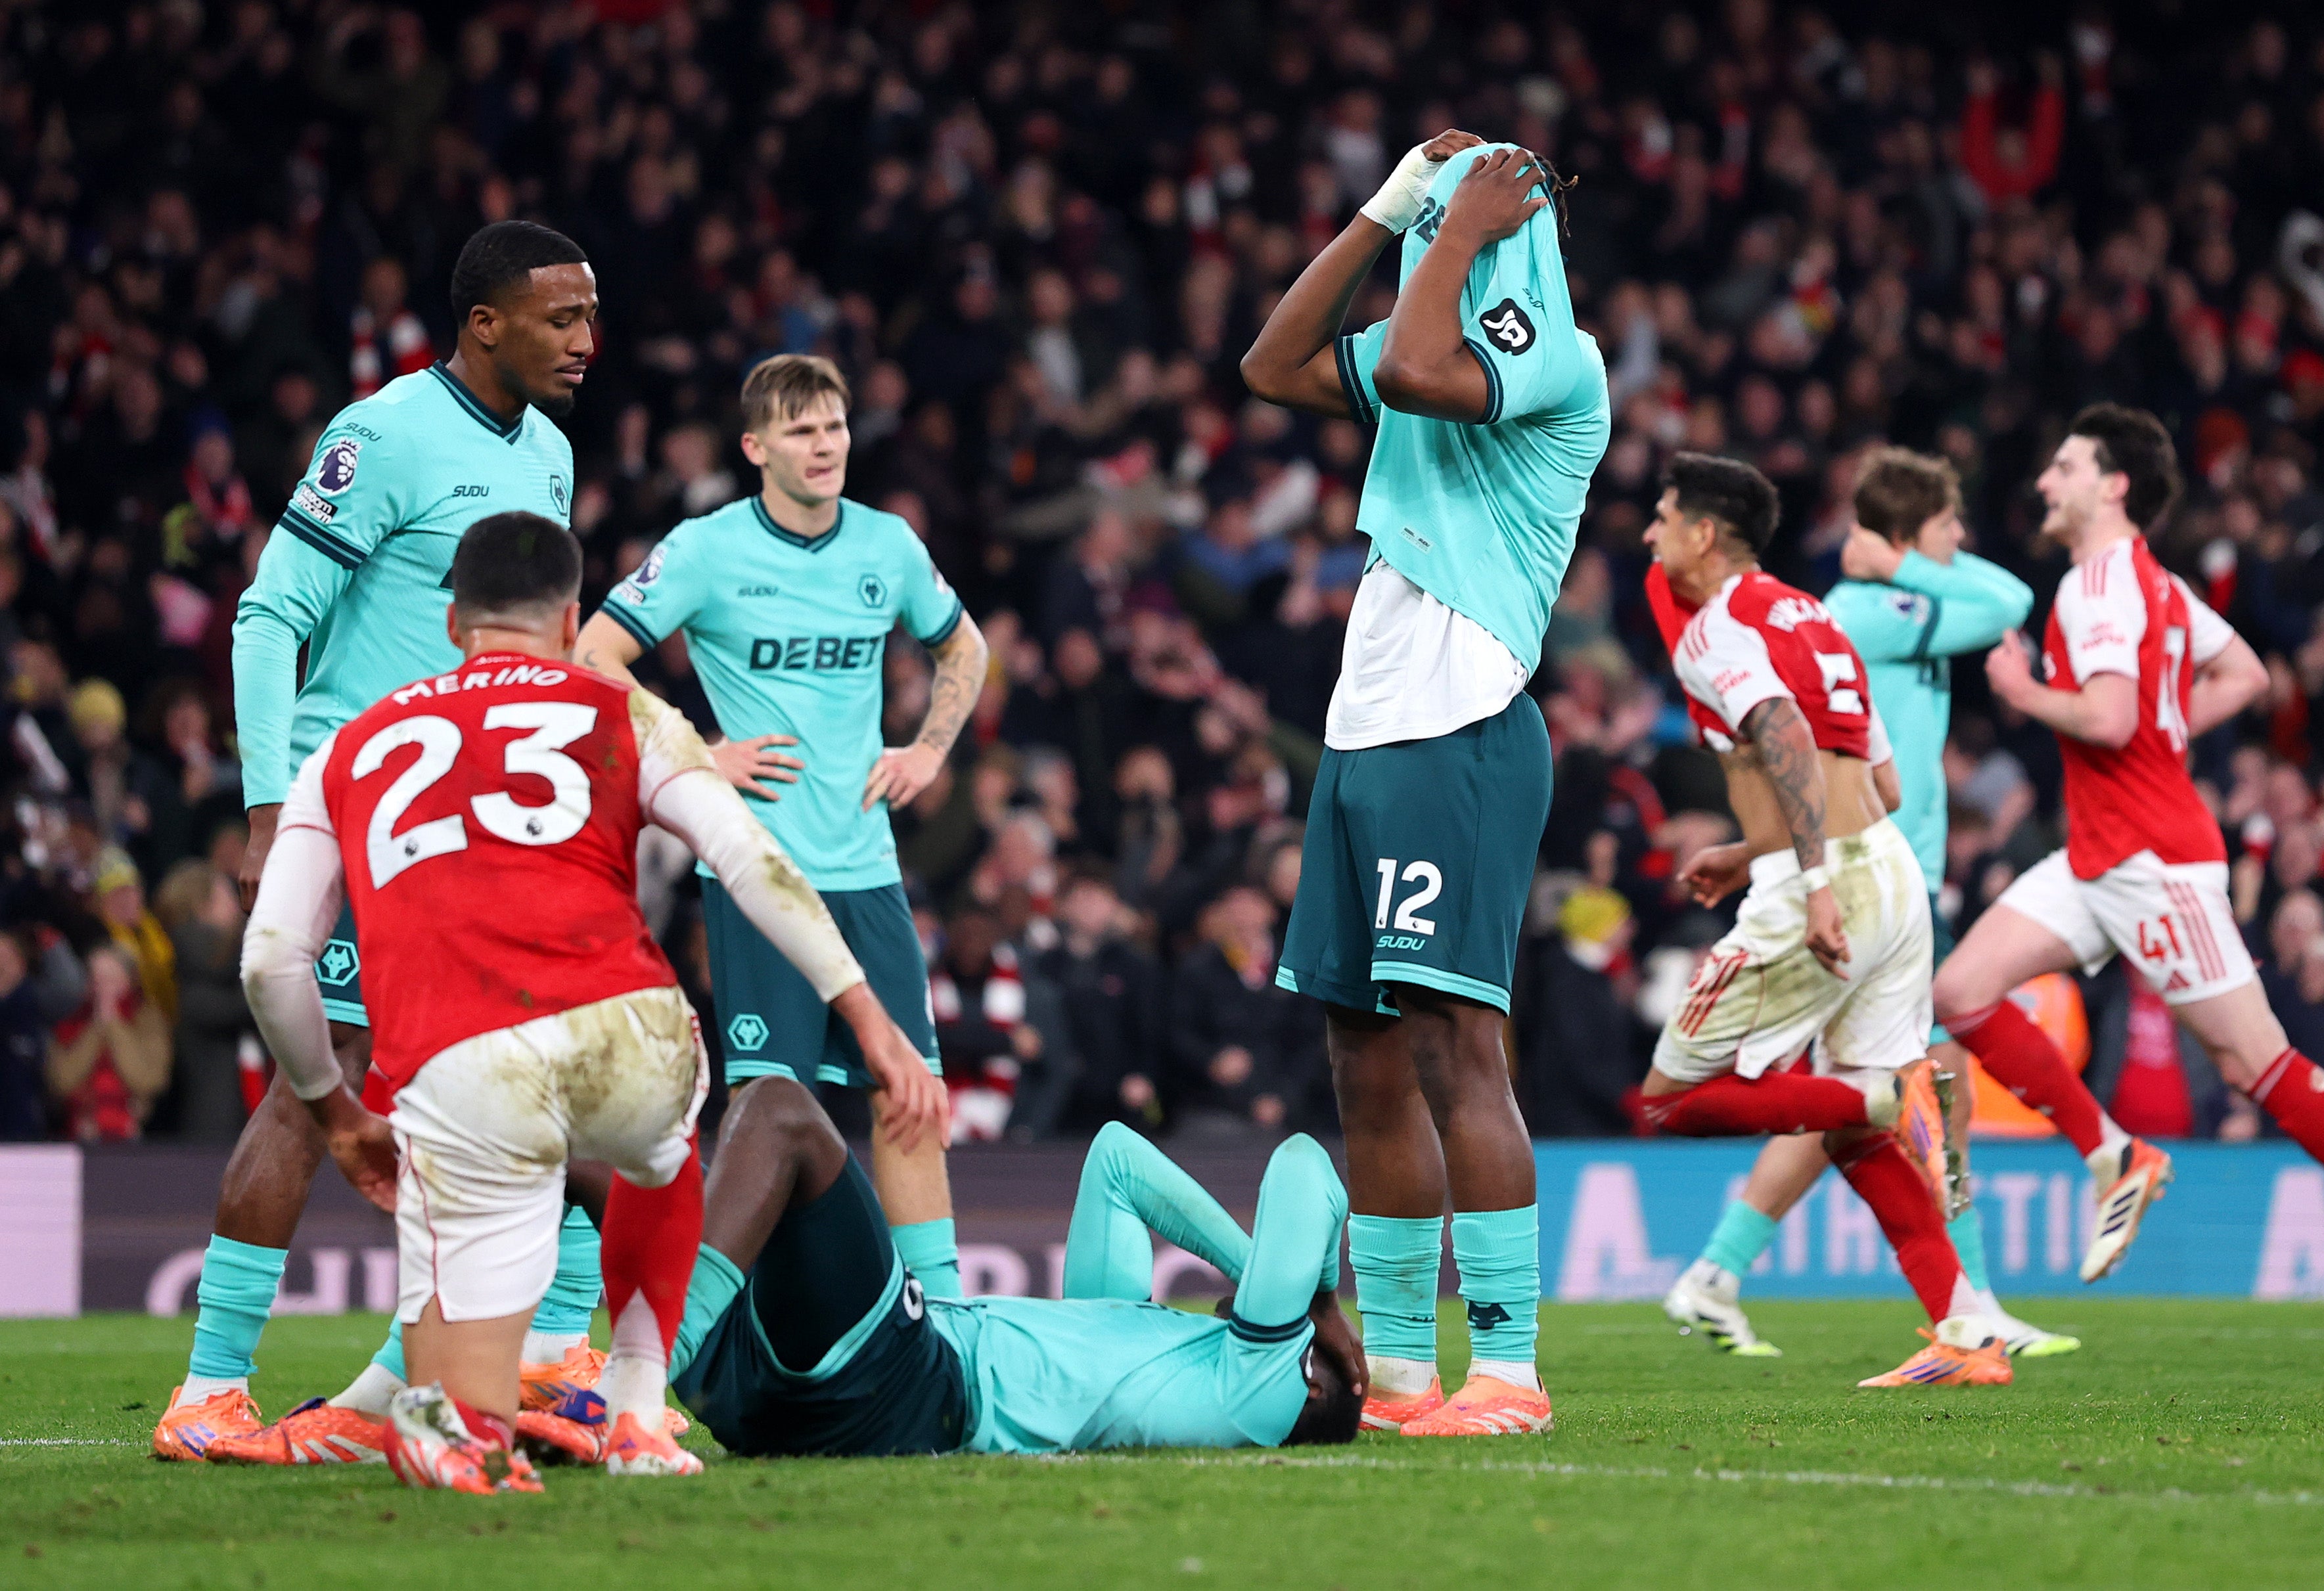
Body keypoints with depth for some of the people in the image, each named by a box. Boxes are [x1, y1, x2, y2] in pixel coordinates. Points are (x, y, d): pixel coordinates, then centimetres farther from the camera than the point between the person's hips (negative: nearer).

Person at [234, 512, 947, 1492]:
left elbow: (271, 962, 20)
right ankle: (635, 1412, 27)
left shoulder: (348, 752, 26)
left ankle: (457, 1423, -22)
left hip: (453, 1073, 0)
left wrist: (334, 1111, 34)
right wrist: (870, 1020, 5)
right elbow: (751, 861, 6)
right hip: (621, 1036, 0)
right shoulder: (622, 715, 21)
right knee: (658, 1155, 39)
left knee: (460, 1434, 11)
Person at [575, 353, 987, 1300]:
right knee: (769, 1099, -7)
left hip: (866, 864, 4)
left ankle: (942, 1302, 8)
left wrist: (930, 750, 12)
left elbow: (962, 648, 26)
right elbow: (593, 657, -4)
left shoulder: (889, 546, 8)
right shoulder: (706, 550, -6)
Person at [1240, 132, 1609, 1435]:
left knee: (1455, 1047, -14)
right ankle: (1396, 1366, 14)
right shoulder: (1456, 347, 18)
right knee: (1369, 1063, 9)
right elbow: (1278, 367, 21)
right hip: (1369, 739, 9)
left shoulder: (1555, 361, -9)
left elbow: (1413, 371, -25)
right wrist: (1383, 213, 14)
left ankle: (1509, 1368, -15)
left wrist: (1461, 226, -10)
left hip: (1459, 739, -9)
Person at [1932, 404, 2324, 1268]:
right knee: (1962, 990, 1)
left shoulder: (2100, 583, -15)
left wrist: (2026, 693, -10)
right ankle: (2116, 1159, 6)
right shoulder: (2151, 581, 14)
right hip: (2096, 857, 10)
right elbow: (2245, 676, 22)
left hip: (2151, 859, -10)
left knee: (2253, 1059, -7)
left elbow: (2109, 718, -27)